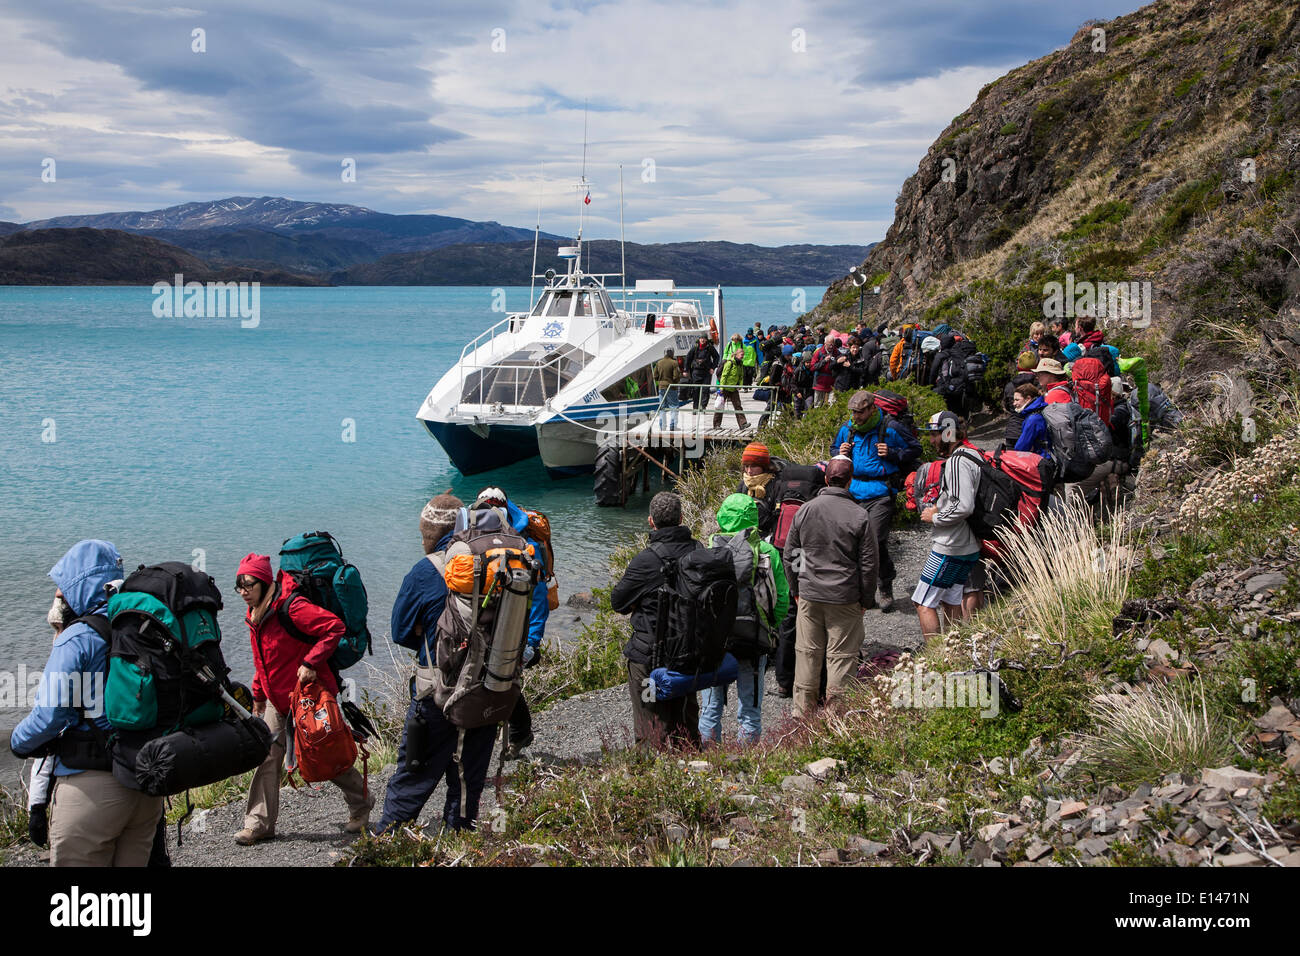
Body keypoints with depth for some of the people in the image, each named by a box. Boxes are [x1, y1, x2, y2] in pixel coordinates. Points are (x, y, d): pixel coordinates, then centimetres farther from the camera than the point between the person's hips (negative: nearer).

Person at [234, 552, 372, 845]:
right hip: (277, 699, 7)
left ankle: (361, 803, 26)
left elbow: (335, 627, -25)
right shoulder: (255, 614, 8)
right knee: (267, 756, 0)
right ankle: (259, 824, 5)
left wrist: (310, 663, -25)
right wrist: (258, 695, 20)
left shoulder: (291, 607, -20)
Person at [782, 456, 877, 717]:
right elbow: (869, 563, -6)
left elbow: (789, 555, 7)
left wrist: (796, 590, 18)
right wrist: (867, 600, 5)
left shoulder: (805, 511, 0)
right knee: (842, 655, 5)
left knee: (807, 652, 11)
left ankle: (803, 711, 19)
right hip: (845, 598, -3)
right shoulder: (859, 516, -9)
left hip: (809, 596, 3)